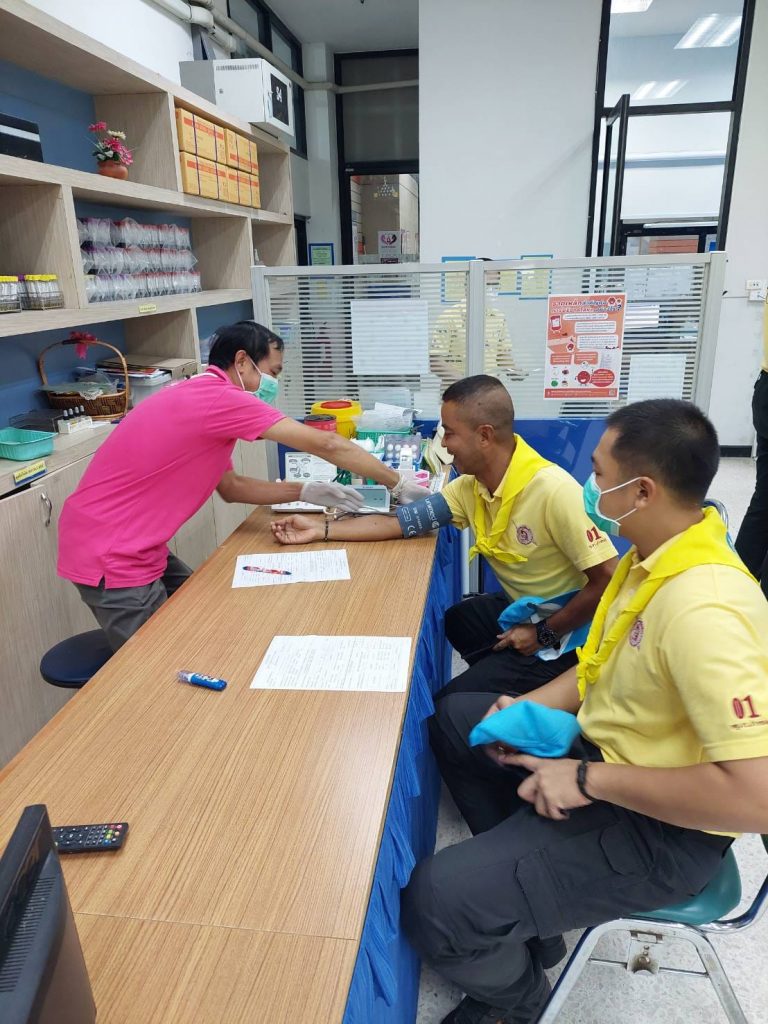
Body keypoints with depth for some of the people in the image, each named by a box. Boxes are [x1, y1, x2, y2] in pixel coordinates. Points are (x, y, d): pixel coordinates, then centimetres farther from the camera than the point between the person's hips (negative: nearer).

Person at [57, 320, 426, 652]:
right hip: (110, 556, -10)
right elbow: (326, 445, -20)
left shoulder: (204, 400, 10)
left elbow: (232, 487, 13)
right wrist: (398, 484, -10)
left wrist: (307, 492, 5)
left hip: (134, 546, 10)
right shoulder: (219, 397, -21)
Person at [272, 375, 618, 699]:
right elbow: (403, 522, -5)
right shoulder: (471, 486, -5)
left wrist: (544, 634, -19)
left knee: (448, 705, -7)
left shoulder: (553, 492, -30)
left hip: (562, 634, -7)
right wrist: (321, 530, -8)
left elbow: (608, 580, -26)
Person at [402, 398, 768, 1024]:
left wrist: (589, 780, -26)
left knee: (437, 901, -22)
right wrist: (530, 707, -2)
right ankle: (524, 875, 27)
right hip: (607, 750, 10)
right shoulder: (657, 554, -2)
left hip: (662, 827, -9)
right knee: (456, 718, 20)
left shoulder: (704, 611, -33)